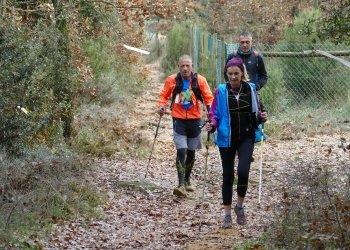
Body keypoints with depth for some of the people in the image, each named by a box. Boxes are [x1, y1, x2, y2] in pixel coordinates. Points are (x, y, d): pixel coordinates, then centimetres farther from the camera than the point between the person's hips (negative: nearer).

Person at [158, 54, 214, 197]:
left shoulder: (200, 80, -3)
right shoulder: (172, 80, -4)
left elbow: (208, 97, 0)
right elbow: (164, 95, 8)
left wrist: (210, 107, -18)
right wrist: (162, 106, -10)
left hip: (195, 120, 2)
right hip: (179, 120, -2)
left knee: (191, 152, 13)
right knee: (181, 151, -14)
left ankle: (187, 180, 32)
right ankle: (181, 184, -15)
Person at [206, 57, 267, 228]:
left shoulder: (250, 90, 1)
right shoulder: (221, 91, -4)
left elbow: (255, 113, 10)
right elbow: (214, 114, 0)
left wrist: (261, 117, -11)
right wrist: (212, 125, -20)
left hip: (246, 137, 0)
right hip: (227, 139, 0)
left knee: (243, 170, -17)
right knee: (228, 176, 5)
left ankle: (240, 206, 6)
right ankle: (227, 214, 17)